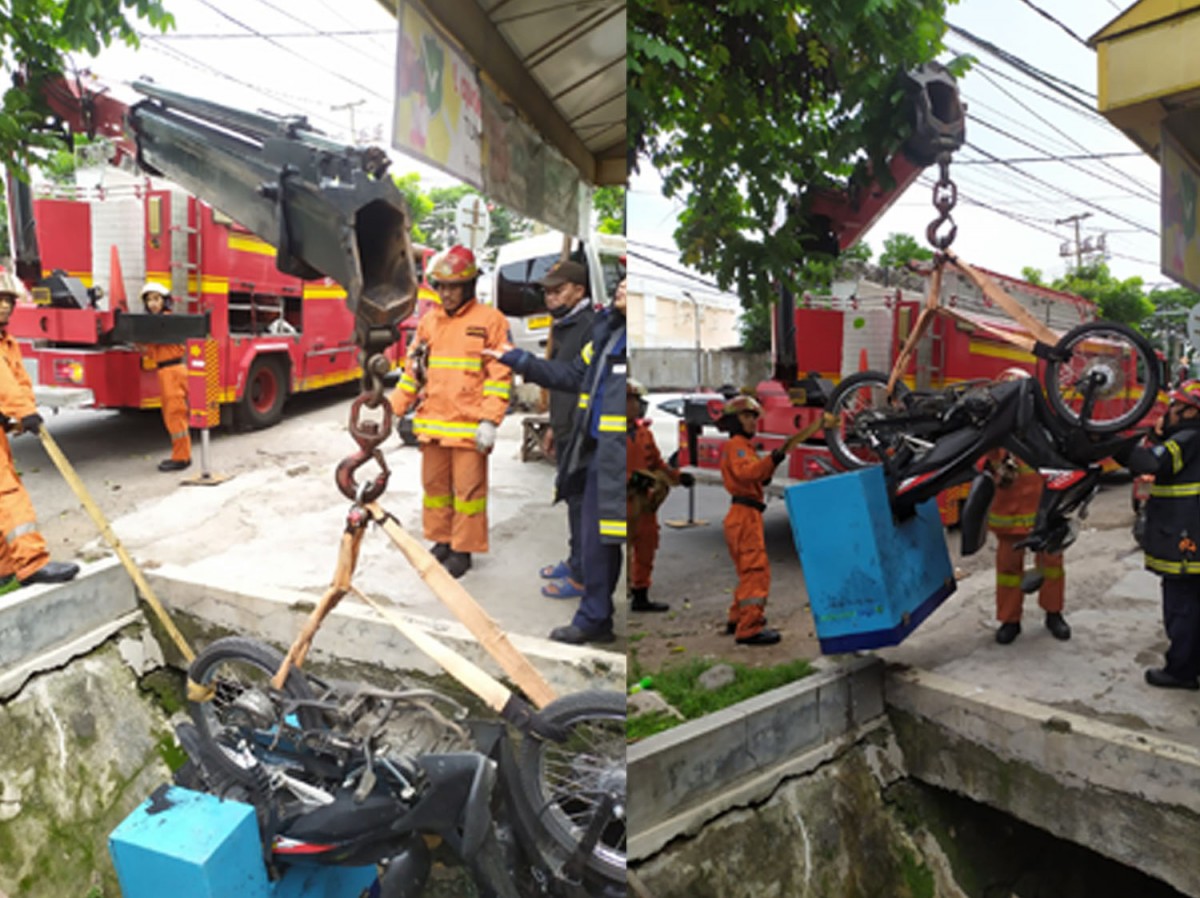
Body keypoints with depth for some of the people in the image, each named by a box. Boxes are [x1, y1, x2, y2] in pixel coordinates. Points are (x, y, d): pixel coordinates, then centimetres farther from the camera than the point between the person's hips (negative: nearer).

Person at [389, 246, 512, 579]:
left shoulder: (490, 321, -3)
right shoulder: (429, 321, 12)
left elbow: (500, 374, -7)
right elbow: (413, 370, 17)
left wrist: (490, 420, -14)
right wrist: (395, 409, 13)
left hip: (468, 425, -5)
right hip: (432, 423, 5)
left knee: (468, 488, 2)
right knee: (434, 484, 13)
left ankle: (463, 549, 13)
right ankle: (441, 541, 28)